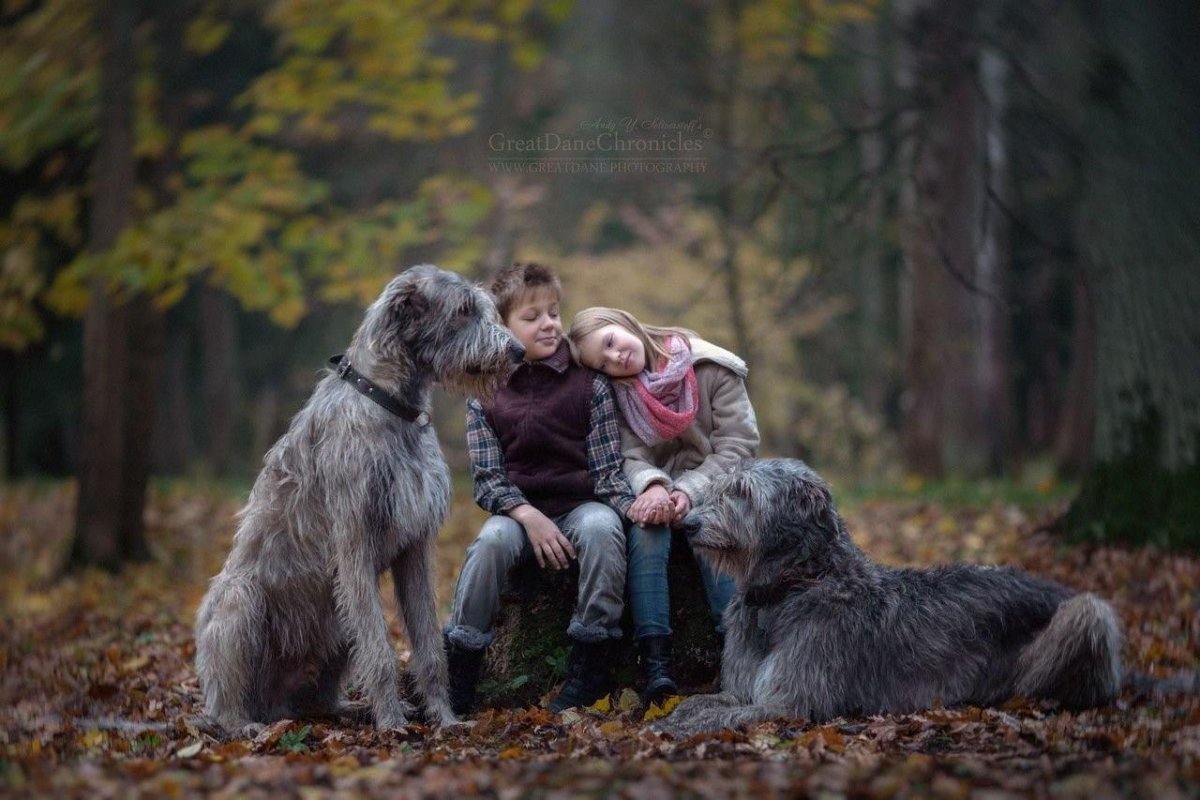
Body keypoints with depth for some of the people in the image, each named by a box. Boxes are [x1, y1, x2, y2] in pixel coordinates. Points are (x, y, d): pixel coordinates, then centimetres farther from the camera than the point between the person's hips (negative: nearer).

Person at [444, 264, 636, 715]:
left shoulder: (589, 383, 1)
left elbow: (607, 467, -2)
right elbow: (487, 477, -1)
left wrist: (634, 506, -22)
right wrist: (529, 517, -19)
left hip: (581, 503, 0)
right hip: (518, 509, 1)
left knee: (601, 527, -35)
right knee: (492, 540, -33)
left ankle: (589, 668, -24)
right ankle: (459, 672, -22)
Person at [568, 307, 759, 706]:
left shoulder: (713, 368, -5)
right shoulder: (617, 392, 3)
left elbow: (737, 446, -9)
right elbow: (630, 458, -7)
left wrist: (688, 492, -22)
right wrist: (653, 486, -30)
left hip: (711, 489, -1)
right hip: (658, 492, 1)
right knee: (646, 526, -33)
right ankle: (655, 661, -43)